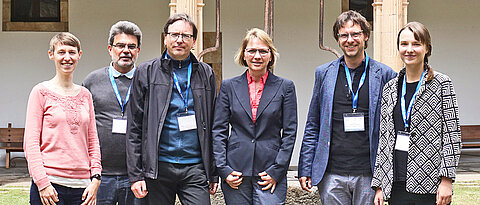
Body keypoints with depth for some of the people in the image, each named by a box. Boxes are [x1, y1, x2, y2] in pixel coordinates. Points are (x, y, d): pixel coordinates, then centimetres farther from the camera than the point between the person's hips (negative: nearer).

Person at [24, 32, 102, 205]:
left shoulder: (85, 95, 12)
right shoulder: (41, 92, 1)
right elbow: (31, 142, -3)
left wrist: (95, 178, 4)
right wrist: (42, 183, -11)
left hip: (81, 185, 4)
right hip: (50, 183, -4)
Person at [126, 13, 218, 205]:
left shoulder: (206, 74, 11)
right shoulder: (146, 72, 5)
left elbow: (213, 126, 12)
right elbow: (134, 128, 2)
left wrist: (214, 173, 7)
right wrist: (136, 174, -4)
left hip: (195, 167, 1)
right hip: (158, 167, -1)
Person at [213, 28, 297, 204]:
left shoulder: (285, 87, 6)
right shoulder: (229, 87, 8)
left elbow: (289, 132, 3)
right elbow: (218, 131, 7)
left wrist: (276, 171, -5)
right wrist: (224, 169, -3)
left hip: (270, 173, -1)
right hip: (236, 172, 1)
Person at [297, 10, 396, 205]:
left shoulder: (384, 75, 3)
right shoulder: (324, 73, 8)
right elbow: (312, 126, 11)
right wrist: (305, 169, 6)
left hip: (369, 174, -1)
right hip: (331, 174, 1)